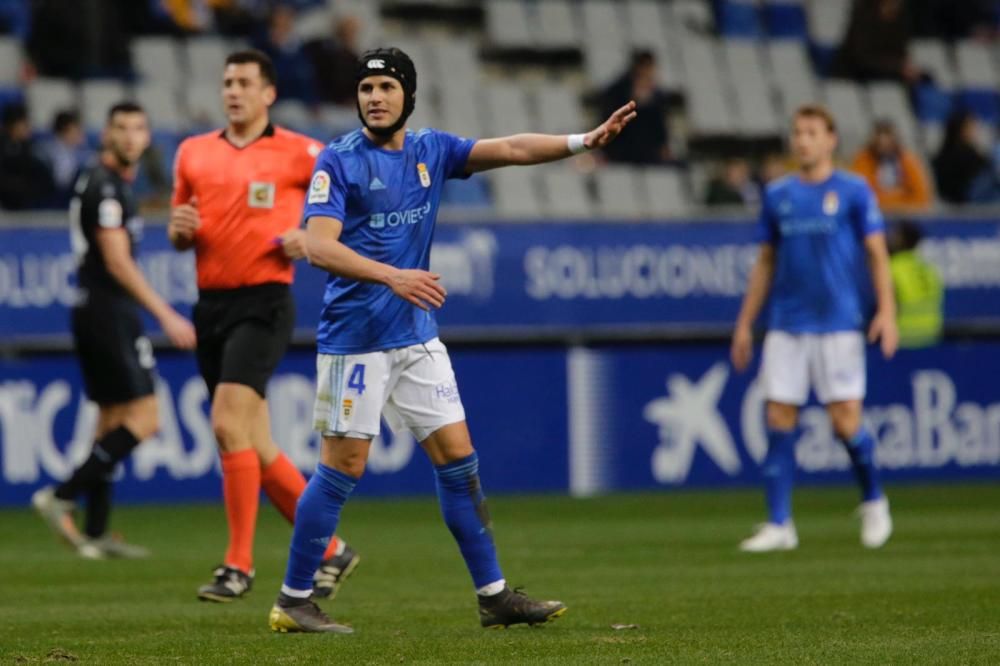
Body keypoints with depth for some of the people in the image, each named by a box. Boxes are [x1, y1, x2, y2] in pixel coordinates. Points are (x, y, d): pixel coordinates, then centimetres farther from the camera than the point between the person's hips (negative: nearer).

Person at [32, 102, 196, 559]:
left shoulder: (110, 182, 16)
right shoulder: (106, 186, -14)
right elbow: (117, 262, -20)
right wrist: (166, 316, -21)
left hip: (94, 312, 10)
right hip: (109, 312, -10)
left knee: (112, 419, 10)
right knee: (144, 417, -11)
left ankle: (95, 534, 9)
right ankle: (62, 497, -14)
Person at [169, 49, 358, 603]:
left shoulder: (297, 152, -3)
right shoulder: (193, 153, 12)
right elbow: (181, 234, 22)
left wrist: (314, 237, -11)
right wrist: (179, 229, -1)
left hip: (262, 303, -6)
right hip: (210, 304, 6)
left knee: (229, 424, -20)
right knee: (255, 446, 8)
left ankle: (238, 565, -14)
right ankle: (330, 549, 21)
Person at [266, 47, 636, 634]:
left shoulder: (431, 151, 8)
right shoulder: (339, 161, -9)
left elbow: (511, 149, 0)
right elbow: (319, 247, -19)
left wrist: (583, 141, -14)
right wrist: (392, 276, -32)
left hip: (417, 336, 6)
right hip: (355, 337, -6)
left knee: (458, 457, 4)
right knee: (344, 466, -4)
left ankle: (494, 596, 9)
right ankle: (292, 602, 5)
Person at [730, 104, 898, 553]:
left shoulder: (853, 192, 1)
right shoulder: (778, 195, 11)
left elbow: (877, 255, -1)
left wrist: (886, 311, -13)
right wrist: (745, 323, 14)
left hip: (838, 324, -3)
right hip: (786, 326, 3)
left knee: (845, 422, -6)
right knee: (779, 420, -3)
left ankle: (873, 501, 19)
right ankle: (779, 524, 2)